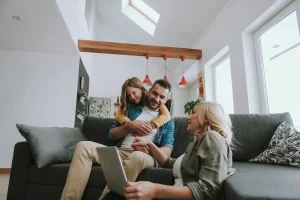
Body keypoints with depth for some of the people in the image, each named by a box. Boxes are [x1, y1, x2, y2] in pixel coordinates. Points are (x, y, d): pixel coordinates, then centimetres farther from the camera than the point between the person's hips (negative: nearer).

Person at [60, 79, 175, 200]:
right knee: (84, 146, -17)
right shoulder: (131, 108, 18)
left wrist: (149, 149, -19)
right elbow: (112, 135, 15)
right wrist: (129, 125, -4)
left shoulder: (168, 120, 15)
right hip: (120, 152, 3)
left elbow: (168, 150, 2)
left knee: (137, 156, -39)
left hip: (146, 157, -2)